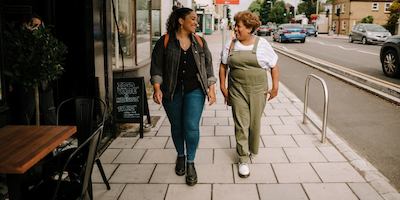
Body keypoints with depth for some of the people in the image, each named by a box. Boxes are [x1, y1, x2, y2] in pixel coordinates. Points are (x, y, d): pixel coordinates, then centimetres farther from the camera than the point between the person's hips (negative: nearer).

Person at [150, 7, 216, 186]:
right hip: (172, 91, 0)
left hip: (194, 91, 1)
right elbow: (156, 66, -2)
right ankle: (180, 156, 36)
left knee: (191, 127, -8)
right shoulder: (165, 41, -2)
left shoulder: (199, 42, 7)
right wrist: (157, 88, -12)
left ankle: (190, 163, 11)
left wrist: (211, 88, 2)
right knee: (177, 126, 12)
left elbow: (208, 66, 9)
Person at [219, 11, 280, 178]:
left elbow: (274, 66, 2)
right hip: (237, 91, 1)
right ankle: (243, 159, 9)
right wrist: (223, 86, 3)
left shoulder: (262, 44, -3)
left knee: (254, 123, 10)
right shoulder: (230, 45, 3)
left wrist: (275, 87, -2)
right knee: (241, 125, -1)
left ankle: (252, 151, 34)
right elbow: (223, 66, 9)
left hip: (257, 91, 0)